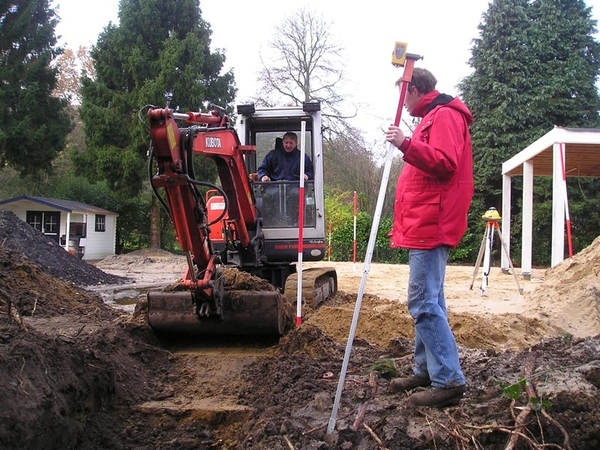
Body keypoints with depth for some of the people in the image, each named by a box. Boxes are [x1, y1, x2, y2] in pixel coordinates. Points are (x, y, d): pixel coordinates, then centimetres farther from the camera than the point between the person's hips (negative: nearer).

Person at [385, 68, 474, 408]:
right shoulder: (434, 116, 24)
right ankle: (427, 370, 20)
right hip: (428, 226, 11)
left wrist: (407, 145, -29)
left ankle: (449, 380, -12)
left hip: (431, 226, -11)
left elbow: (444, 163, -23)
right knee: (429, 301, 13)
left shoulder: (444, 115, -8)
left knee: (424, 302, -14)